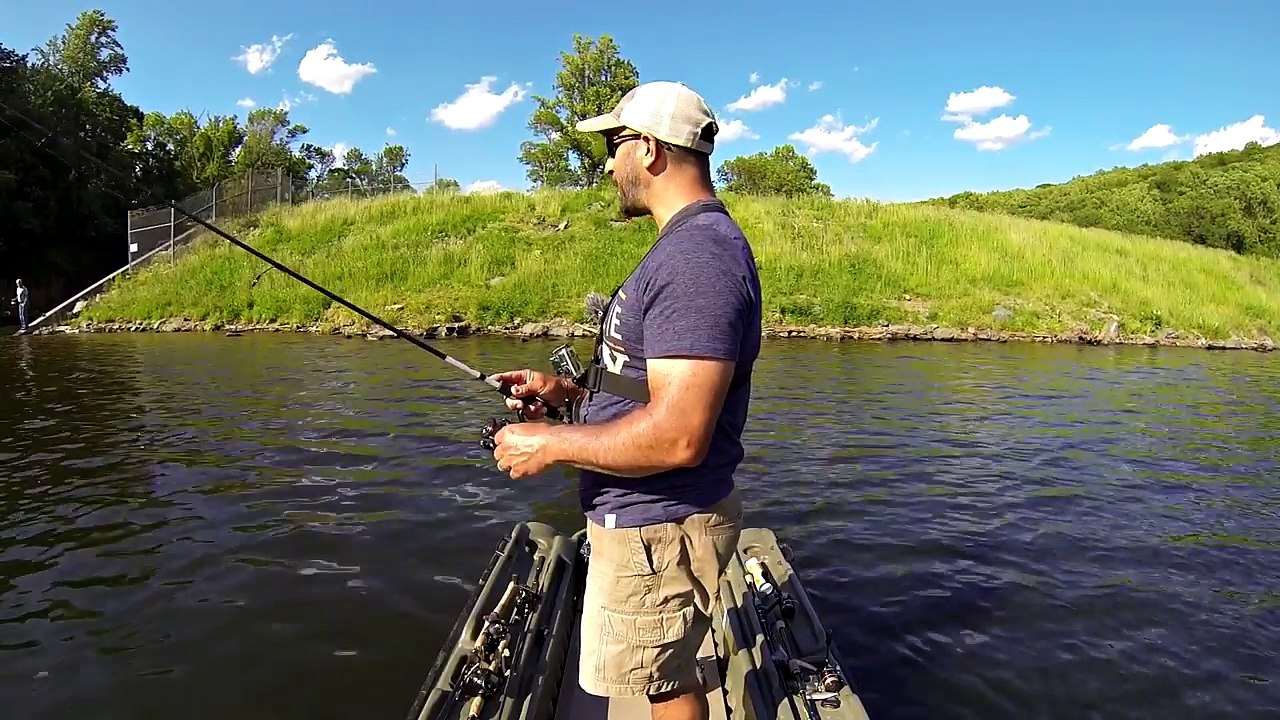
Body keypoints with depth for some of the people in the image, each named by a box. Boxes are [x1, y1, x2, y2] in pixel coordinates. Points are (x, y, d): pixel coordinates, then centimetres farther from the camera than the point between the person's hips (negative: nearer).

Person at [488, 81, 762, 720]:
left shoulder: (697, 255, -23)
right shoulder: (691, 244, 13)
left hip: (658, 529, -10)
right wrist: (567, 391, 8)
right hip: (647, 519, 10)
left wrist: (550, 443, -18)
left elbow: (679, 435, -30)